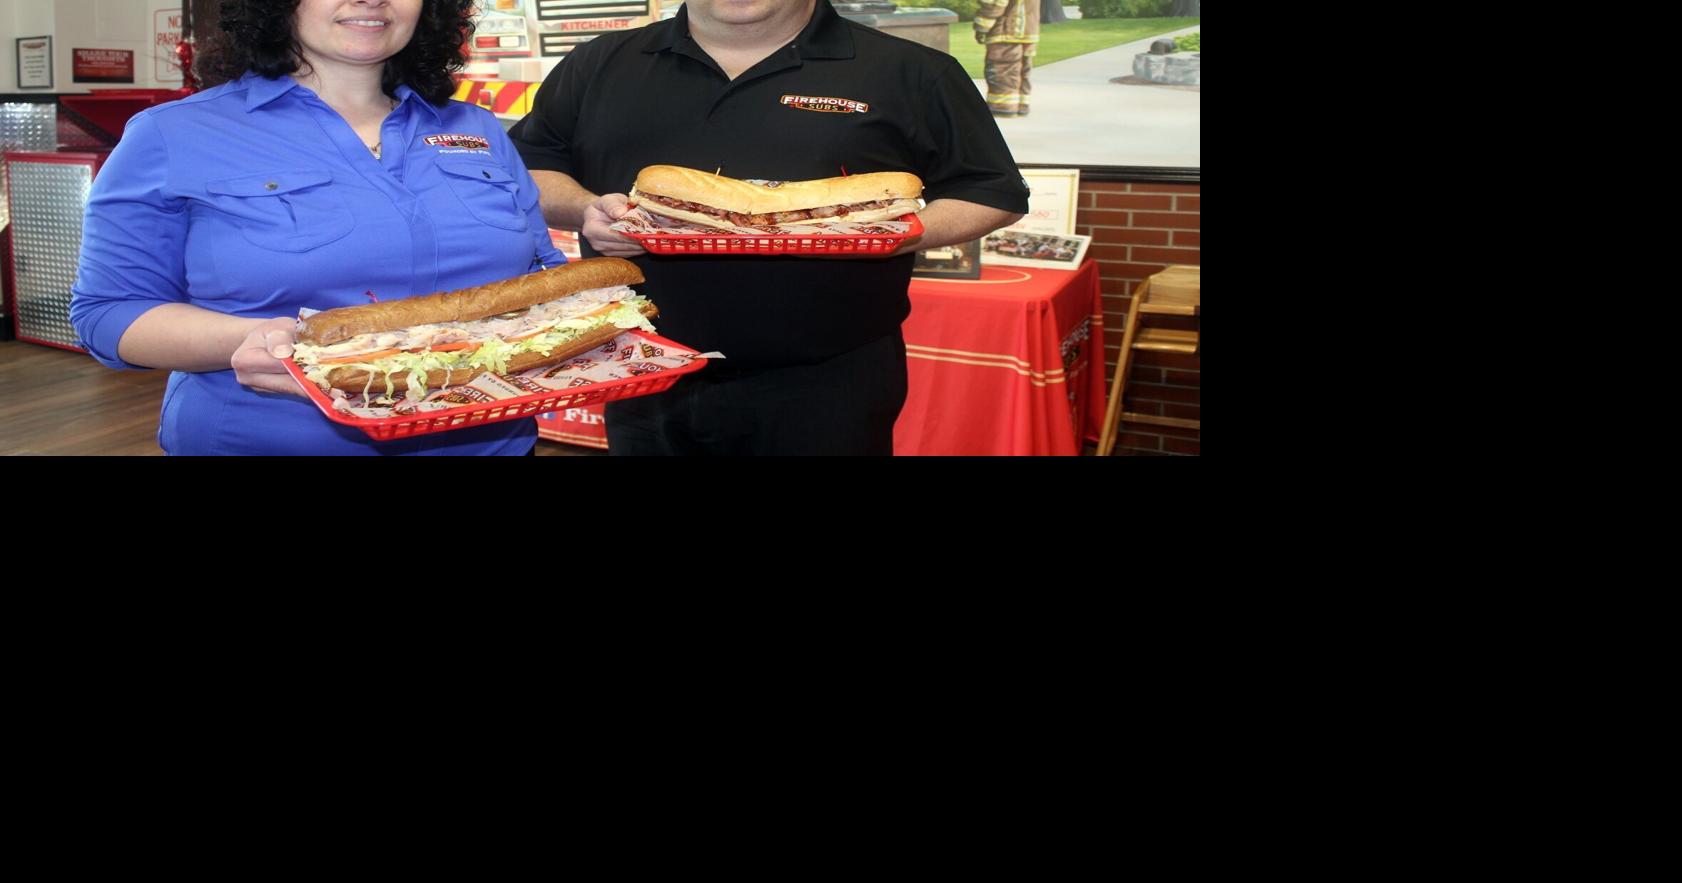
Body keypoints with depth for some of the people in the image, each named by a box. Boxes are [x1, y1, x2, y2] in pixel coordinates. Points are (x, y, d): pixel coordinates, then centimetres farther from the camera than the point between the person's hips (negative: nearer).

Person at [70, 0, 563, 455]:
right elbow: (108, 310, -6)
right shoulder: (174, 137, -5)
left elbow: (544, 278, 11)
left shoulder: (481, 133, 6)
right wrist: (247, 341, -25)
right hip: (269, 442, -3)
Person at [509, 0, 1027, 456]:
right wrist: (584, 209, -8)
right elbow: (524, 166, 14)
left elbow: (995, 194, 3)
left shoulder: (909, 74, 1)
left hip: (826, 389, -2)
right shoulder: (601, 66, 10)